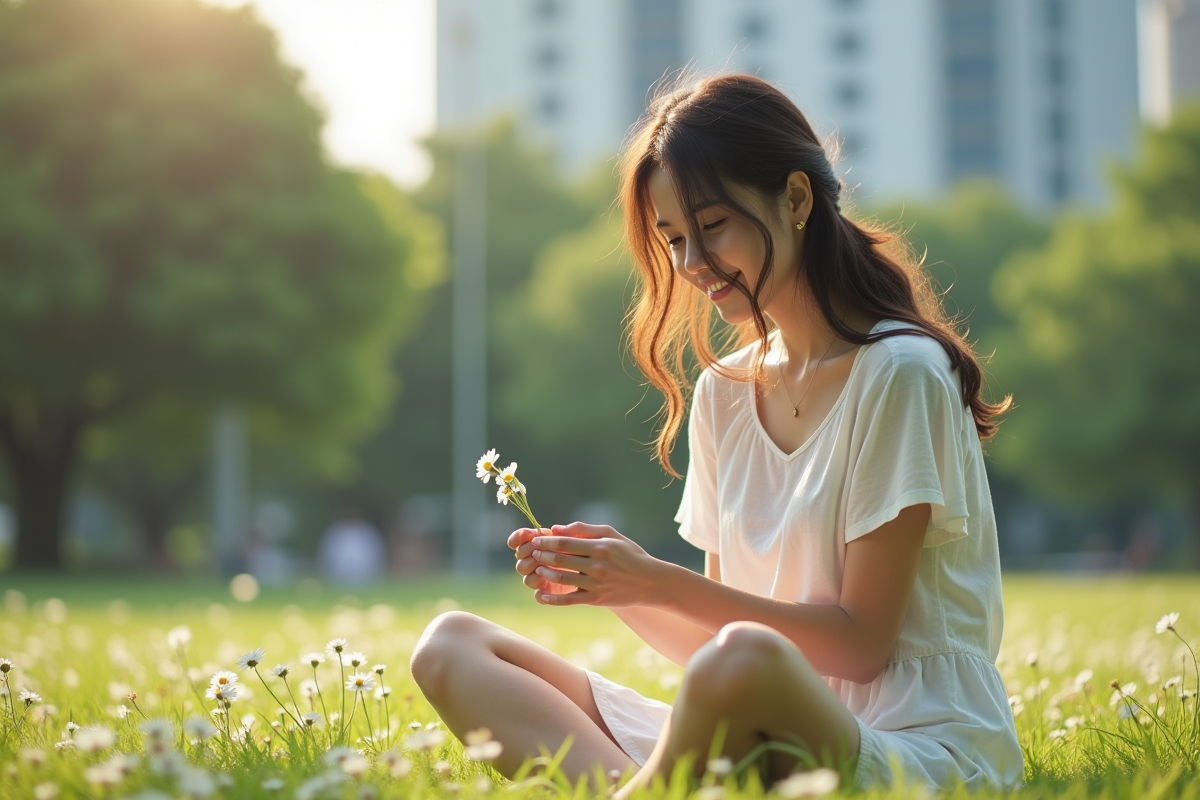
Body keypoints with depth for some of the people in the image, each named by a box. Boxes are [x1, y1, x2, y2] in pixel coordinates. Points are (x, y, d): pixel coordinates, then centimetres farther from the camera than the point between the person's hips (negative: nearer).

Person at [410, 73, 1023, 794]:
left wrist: (661, 584, -15)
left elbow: (860, 641, -11)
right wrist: (616, 581, -8)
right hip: (769, 740, 7)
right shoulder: (724, 392, 12)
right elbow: (719, 634, 11)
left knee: (745, 663, -41)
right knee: (451, 646, -5)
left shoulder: (900, 373, -9)